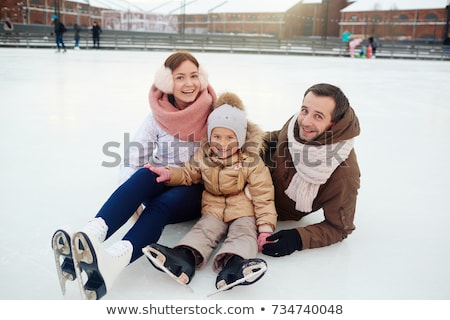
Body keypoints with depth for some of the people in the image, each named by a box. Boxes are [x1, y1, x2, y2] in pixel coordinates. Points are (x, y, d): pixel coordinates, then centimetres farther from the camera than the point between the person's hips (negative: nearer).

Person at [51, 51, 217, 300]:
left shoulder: (214, 114, -6)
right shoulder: (158, 117, -2)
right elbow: (131, 165, -6)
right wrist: (134, 199, -23)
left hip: (199, 191, -2)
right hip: (161, 184, 2)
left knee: (160, 205, -35)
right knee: (144, 175, -33)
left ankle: (113, 261, -60)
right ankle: (90, 235, -51)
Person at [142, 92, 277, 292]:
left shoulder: (251, 162, -9)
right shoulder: (203, 156, 2)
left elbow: (263, 195, -9)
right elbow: (188, 174, 16)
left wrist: (266, 226, -16)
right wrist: (170, 174, -6)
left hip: (243, 210, -3)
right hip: (214, 209, 3)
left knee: (243, 233, -28)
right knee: (204, 229, -21)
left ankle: (231, 266, -55)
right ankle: (184, 258, -46)